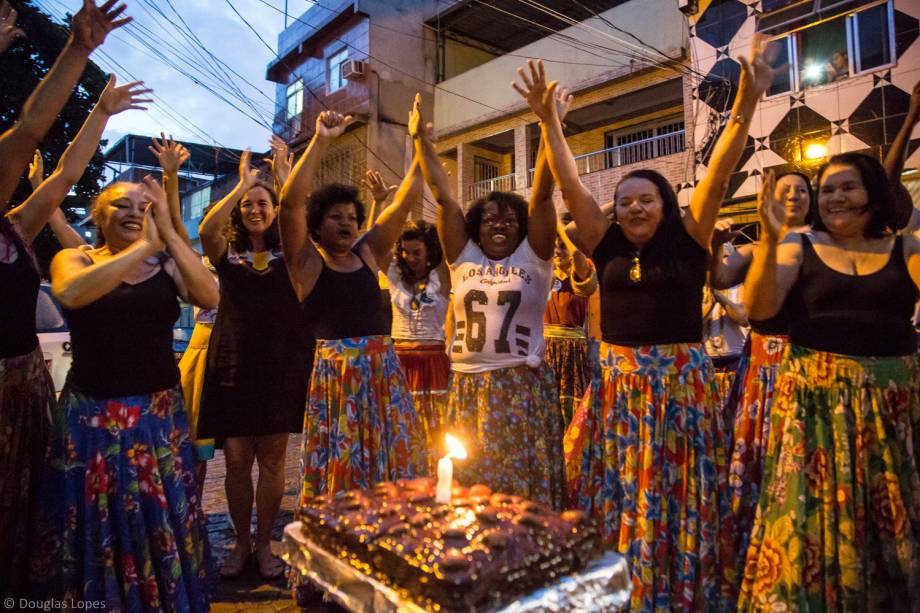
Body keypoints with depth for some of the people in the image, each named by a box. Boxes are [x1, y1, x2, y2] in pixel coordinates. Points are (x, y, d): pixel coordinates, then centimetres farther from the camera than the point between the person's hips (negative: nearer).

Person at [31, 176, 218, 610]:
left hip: (161, 411, 1)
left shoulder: (165, 263, 3)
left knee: (163, 520, 7)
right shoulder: (75, 259, 1)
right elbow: (71, 293, -23)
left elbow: (209, 298, -16)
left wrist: (167, 232, -18)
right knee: (94, 523, 10)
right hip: (92, 414, -1)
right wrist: (142, 247, -24)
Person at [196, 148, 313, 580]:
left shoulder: (287, 253, 8)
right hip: (233, 365, 1)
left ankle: (264, 544, 19)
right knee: (236, 459, 3)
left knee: (272, 458, 4)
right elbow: (205, 229, -12)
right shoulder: (226, 253, 9)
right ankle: (241, 542, 22)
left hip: (281, 366, 0)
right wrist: (242, 184, -9)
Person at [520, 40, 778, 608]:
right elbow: (570, 185, 1)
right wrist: (548, 119, -2)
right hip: (619, 381, 2)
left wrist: (745, 107, -17)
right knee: (616, 500, 10)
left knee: (680, 501, 9)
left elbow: (717, 177, -8)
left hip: (682, 380, -2)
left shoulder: (690, 240, 1)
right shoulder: (607, 246, 4)